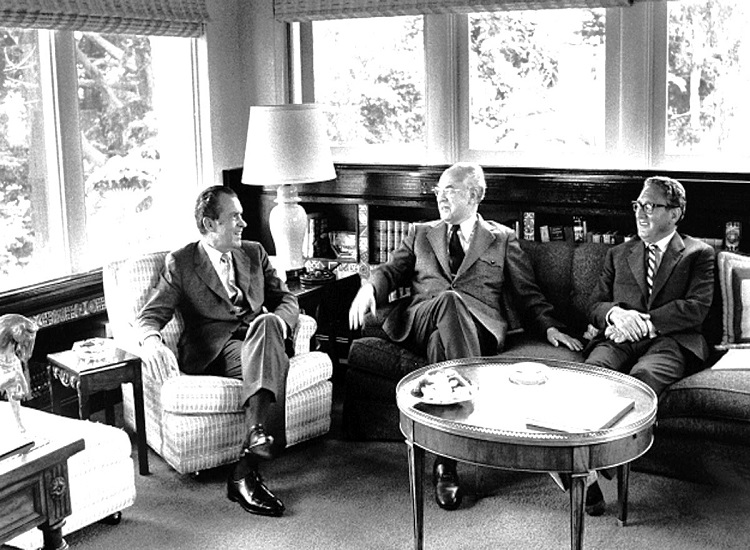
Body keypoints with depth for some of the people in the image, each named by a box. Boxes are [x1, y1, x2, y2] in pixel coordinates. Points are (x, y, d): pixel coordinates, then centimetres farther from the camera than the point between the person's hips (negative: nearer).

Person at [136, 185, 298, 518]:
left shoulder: (254, 253, 20)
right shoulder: (180, 263, 8)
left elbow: (286, 299, 17)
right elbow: (150, 315, 0)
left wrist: (279, 323, -9)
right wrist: (152, 341, -25)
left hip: (259, 338, 3)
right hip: (213, 351, -3)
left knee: (267, 324, -34)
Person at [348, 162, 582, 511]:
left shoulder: (503, 239, 21)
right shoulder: (420, 234, 28)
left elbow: (528, 294, 16)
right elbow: (391, 271, 18)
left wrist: (550, 328, -1)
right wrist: (368, 289, -6)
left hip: (480, 327, -1)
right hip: (419, 322, 1)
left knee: (441, 341, -38)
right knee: (448, 300, -37)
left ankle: (446, 460, -39)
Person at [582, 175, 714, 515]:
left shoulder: (698, 254, 18)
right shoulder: (618, 254, 28)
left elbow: (697, 308, 2)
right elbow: (595, 306, 18)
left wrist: (645, 322, -11)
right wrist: (615, 313, -8)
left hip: (670, 342, -3)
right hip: (621, 338, 3)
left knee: (643, 375, -39)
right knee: (592, 370, -34)